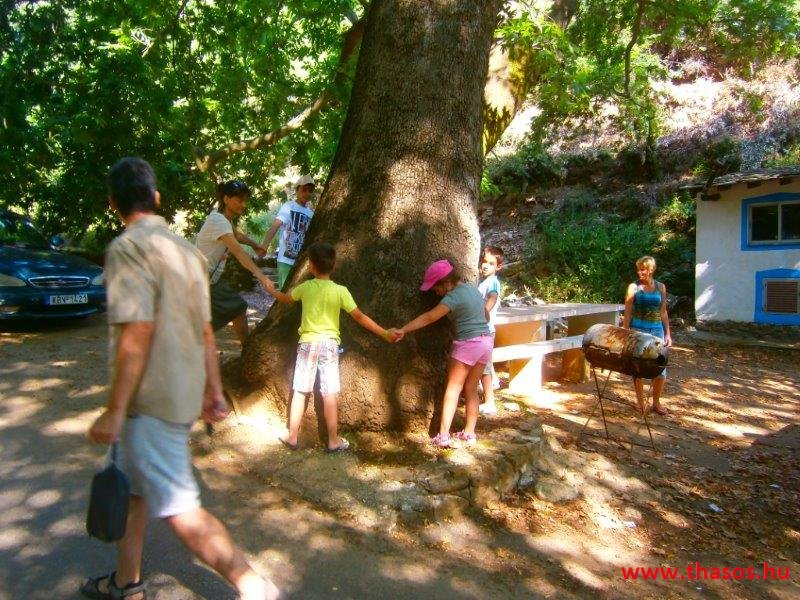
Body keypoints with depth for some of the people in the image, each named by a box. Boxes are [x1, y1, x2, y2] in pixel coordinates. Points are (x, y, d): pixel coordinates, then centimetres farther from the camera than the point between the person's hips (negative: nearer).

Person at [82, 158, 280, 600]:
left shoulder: (128, 248, -14)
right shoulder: (186, 249, 10)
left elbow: (137, 336, -23)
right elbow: (205, 331, 12)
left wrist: (114, 412, -18)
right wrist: (213, 389, 17)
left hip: (151, 401, -9)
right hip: (183, 393, 9)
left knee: (179, 510, -2)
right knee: (132, 488, 23)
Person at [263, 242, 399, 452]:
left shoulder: (305, 287, -3)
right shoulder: (340, 291, -8)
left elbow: (285, 299, 17)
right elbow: (360, 317, -11)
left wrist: (272, 290, 38)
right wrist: (385, 333, -6)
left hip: (308, 343, 1)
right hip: (329, 344, -1)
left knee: (299, 392, 10)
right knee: (329, 394, 4)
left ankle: (292, 438, 20)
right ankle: (333, 441, 12)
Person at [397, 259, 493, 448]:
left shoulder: (454, 296, -14)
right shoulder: (473, 288, 12)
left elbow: (429, 317, -23)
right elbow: (485, 315, 24)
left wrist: (403, 330, -25)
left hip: (468, 344, -8)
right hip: (486, 341, 8)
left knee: (453, 388, -2)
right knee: (471, 389, 14)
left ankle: (443, 436, -4)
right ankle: (469, 433, 18)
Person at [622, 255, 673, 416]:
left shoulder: (660, 287, 7)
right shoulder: (634, 287, -1)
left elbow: (663, 312, 11)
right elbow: (627, 313, -1)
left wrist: (668, 333, 7)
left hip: (656, 330, 2)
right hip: (638, 330, -2)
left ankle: (656, 403, 19)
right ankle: (640, 403, 17)